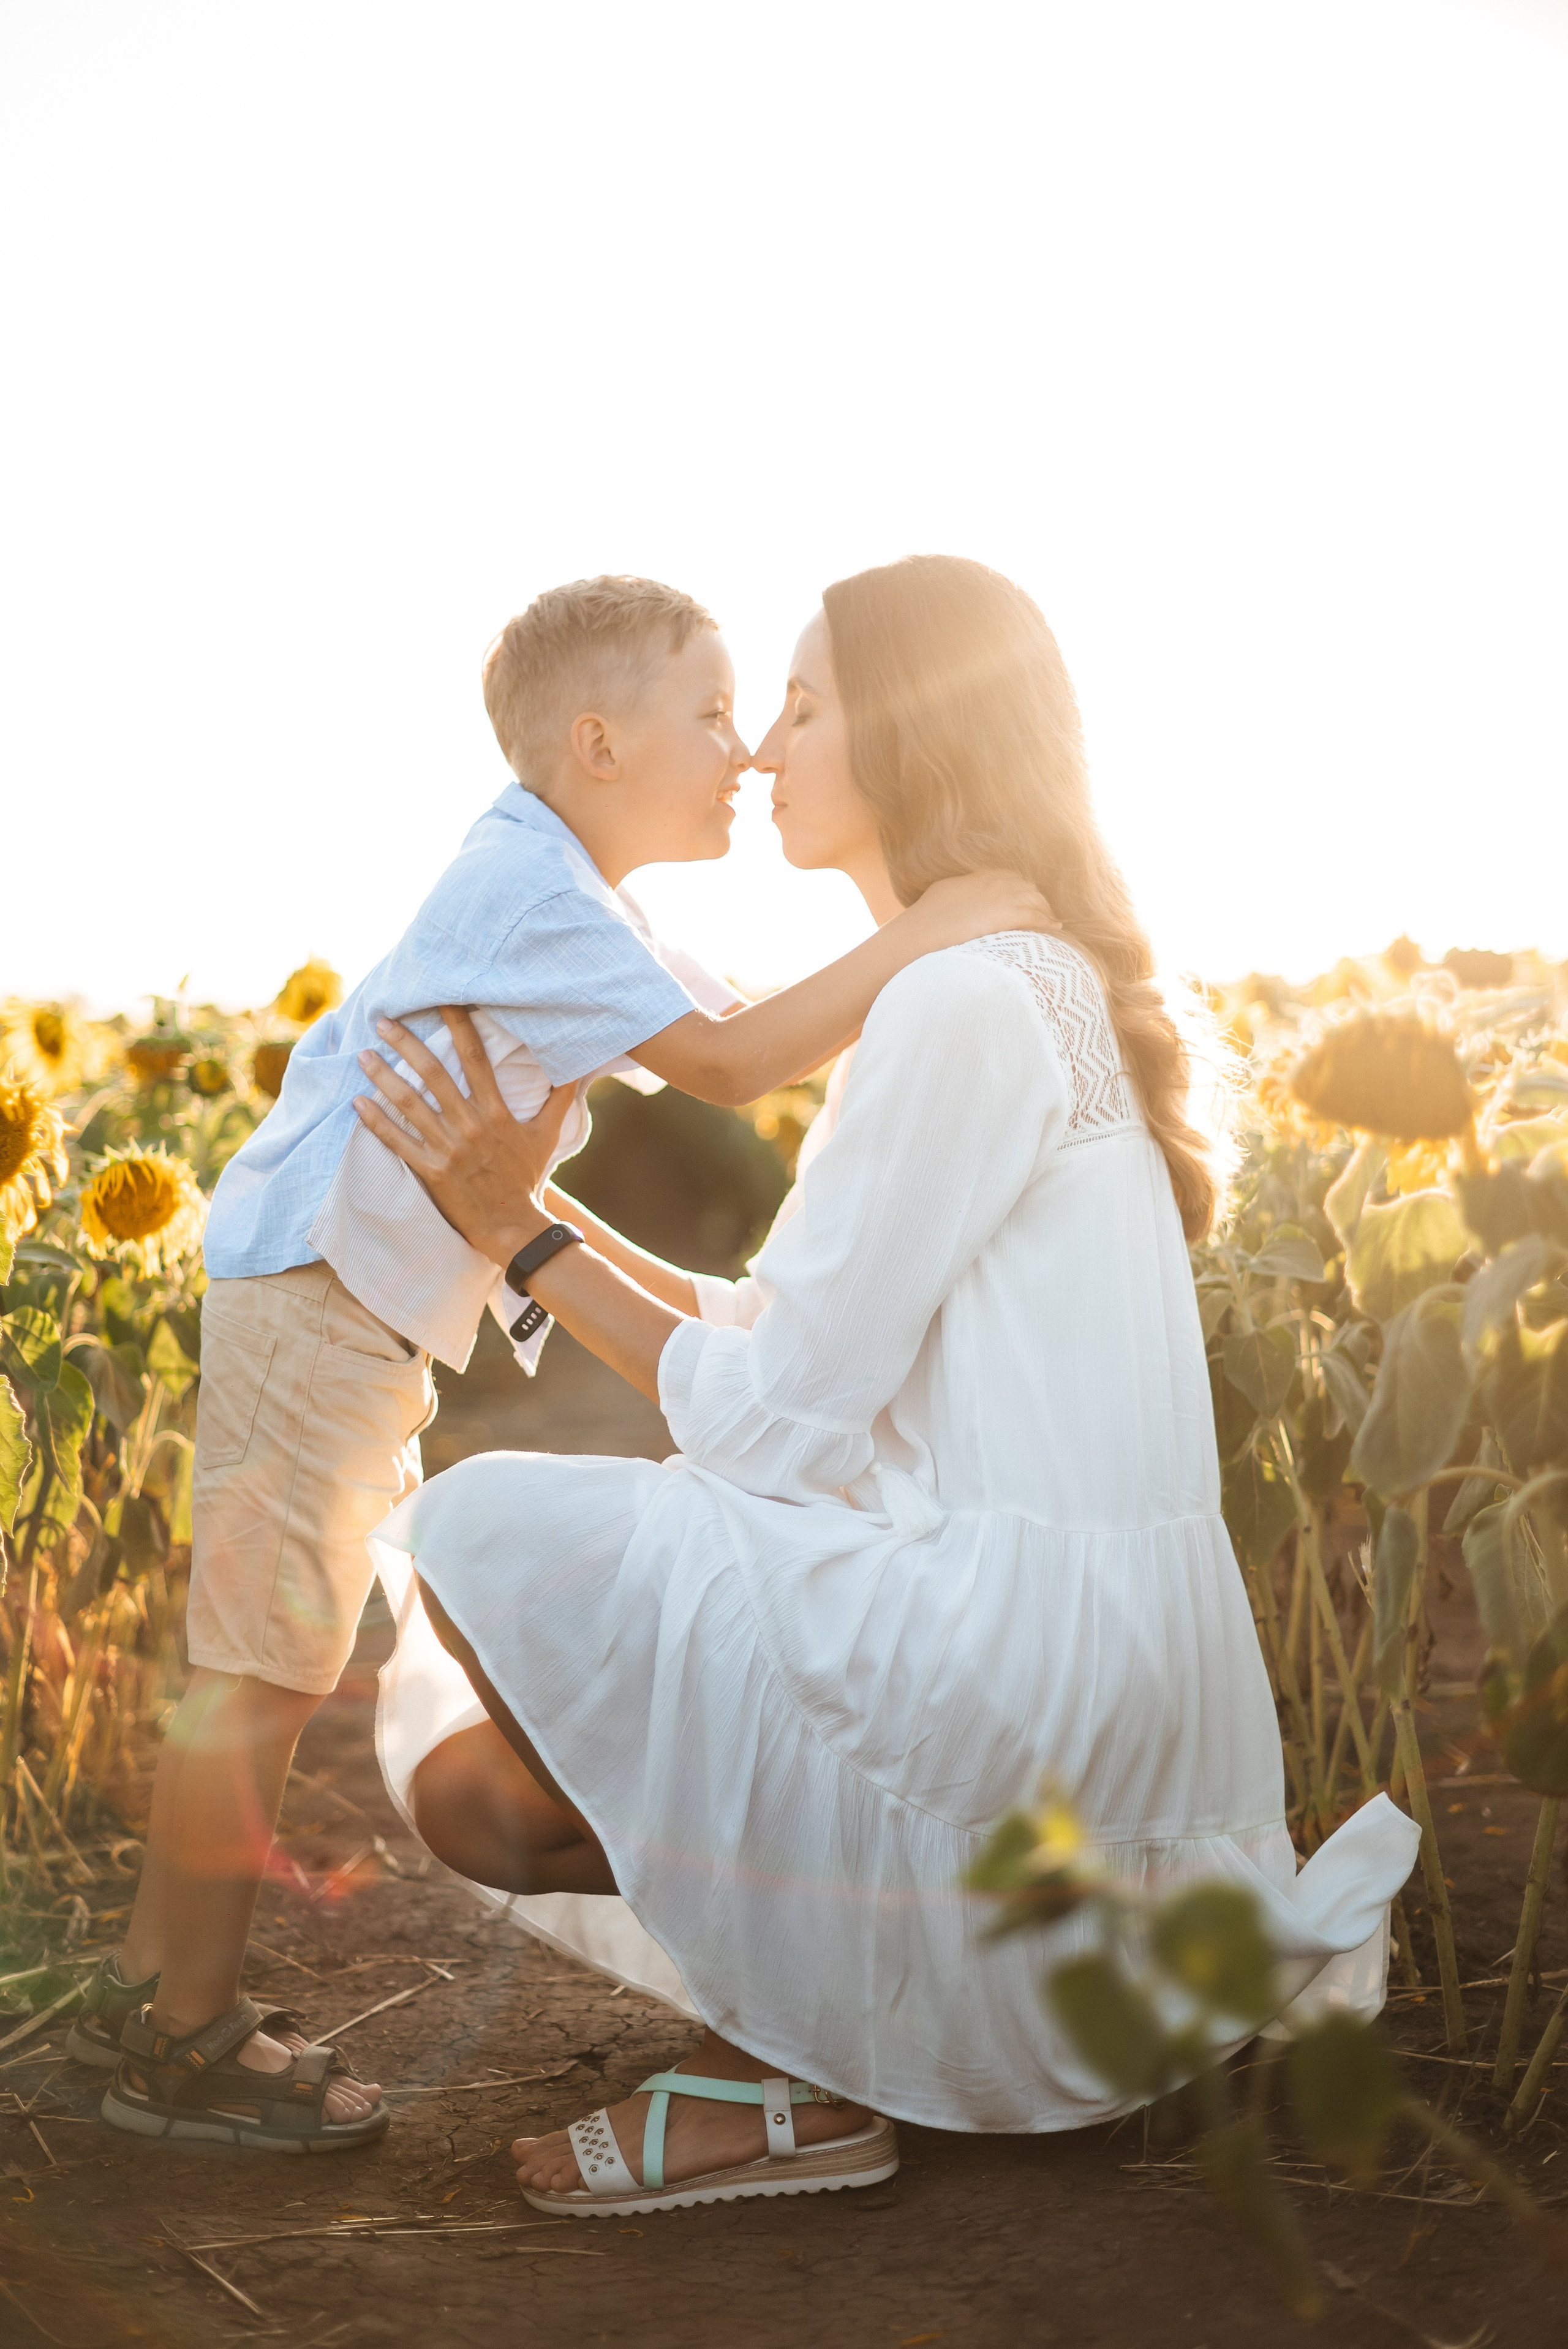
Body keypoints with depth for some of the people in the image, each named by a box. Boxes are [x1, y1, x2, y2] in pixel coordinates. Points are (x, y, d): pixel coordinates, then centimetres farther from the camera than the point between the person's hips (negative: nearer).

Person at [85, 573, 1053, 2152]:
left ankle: (152, 1985, 24)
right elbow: (726, 1063, -23)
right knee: (262, 1669, -6)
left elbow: (744, 1023, 16)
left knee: (256, 1662, 14)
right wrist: (916, 942, -21)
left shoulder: (567, 894, 16)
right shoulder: (530, 886, -17)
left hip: (359, 1311, 11)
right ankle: (190, 2048, 2)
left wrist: (966, 945, 9)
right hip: (319, 1295, -11)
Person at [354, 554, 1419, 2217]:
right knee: (469, 1789, 11)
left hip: (1010, 1634, -10)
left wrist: (519, 1228, -7)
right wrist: (525, 1198, 11)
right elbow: (795, 1354, 13)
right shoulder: (1041, 989, 15)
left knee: (480, 1539, -8)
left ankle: (785, 2076, 1)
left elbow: (770, 1421, -16)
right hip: (1066, 1646, 10)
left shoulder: (971, 1002, -16)